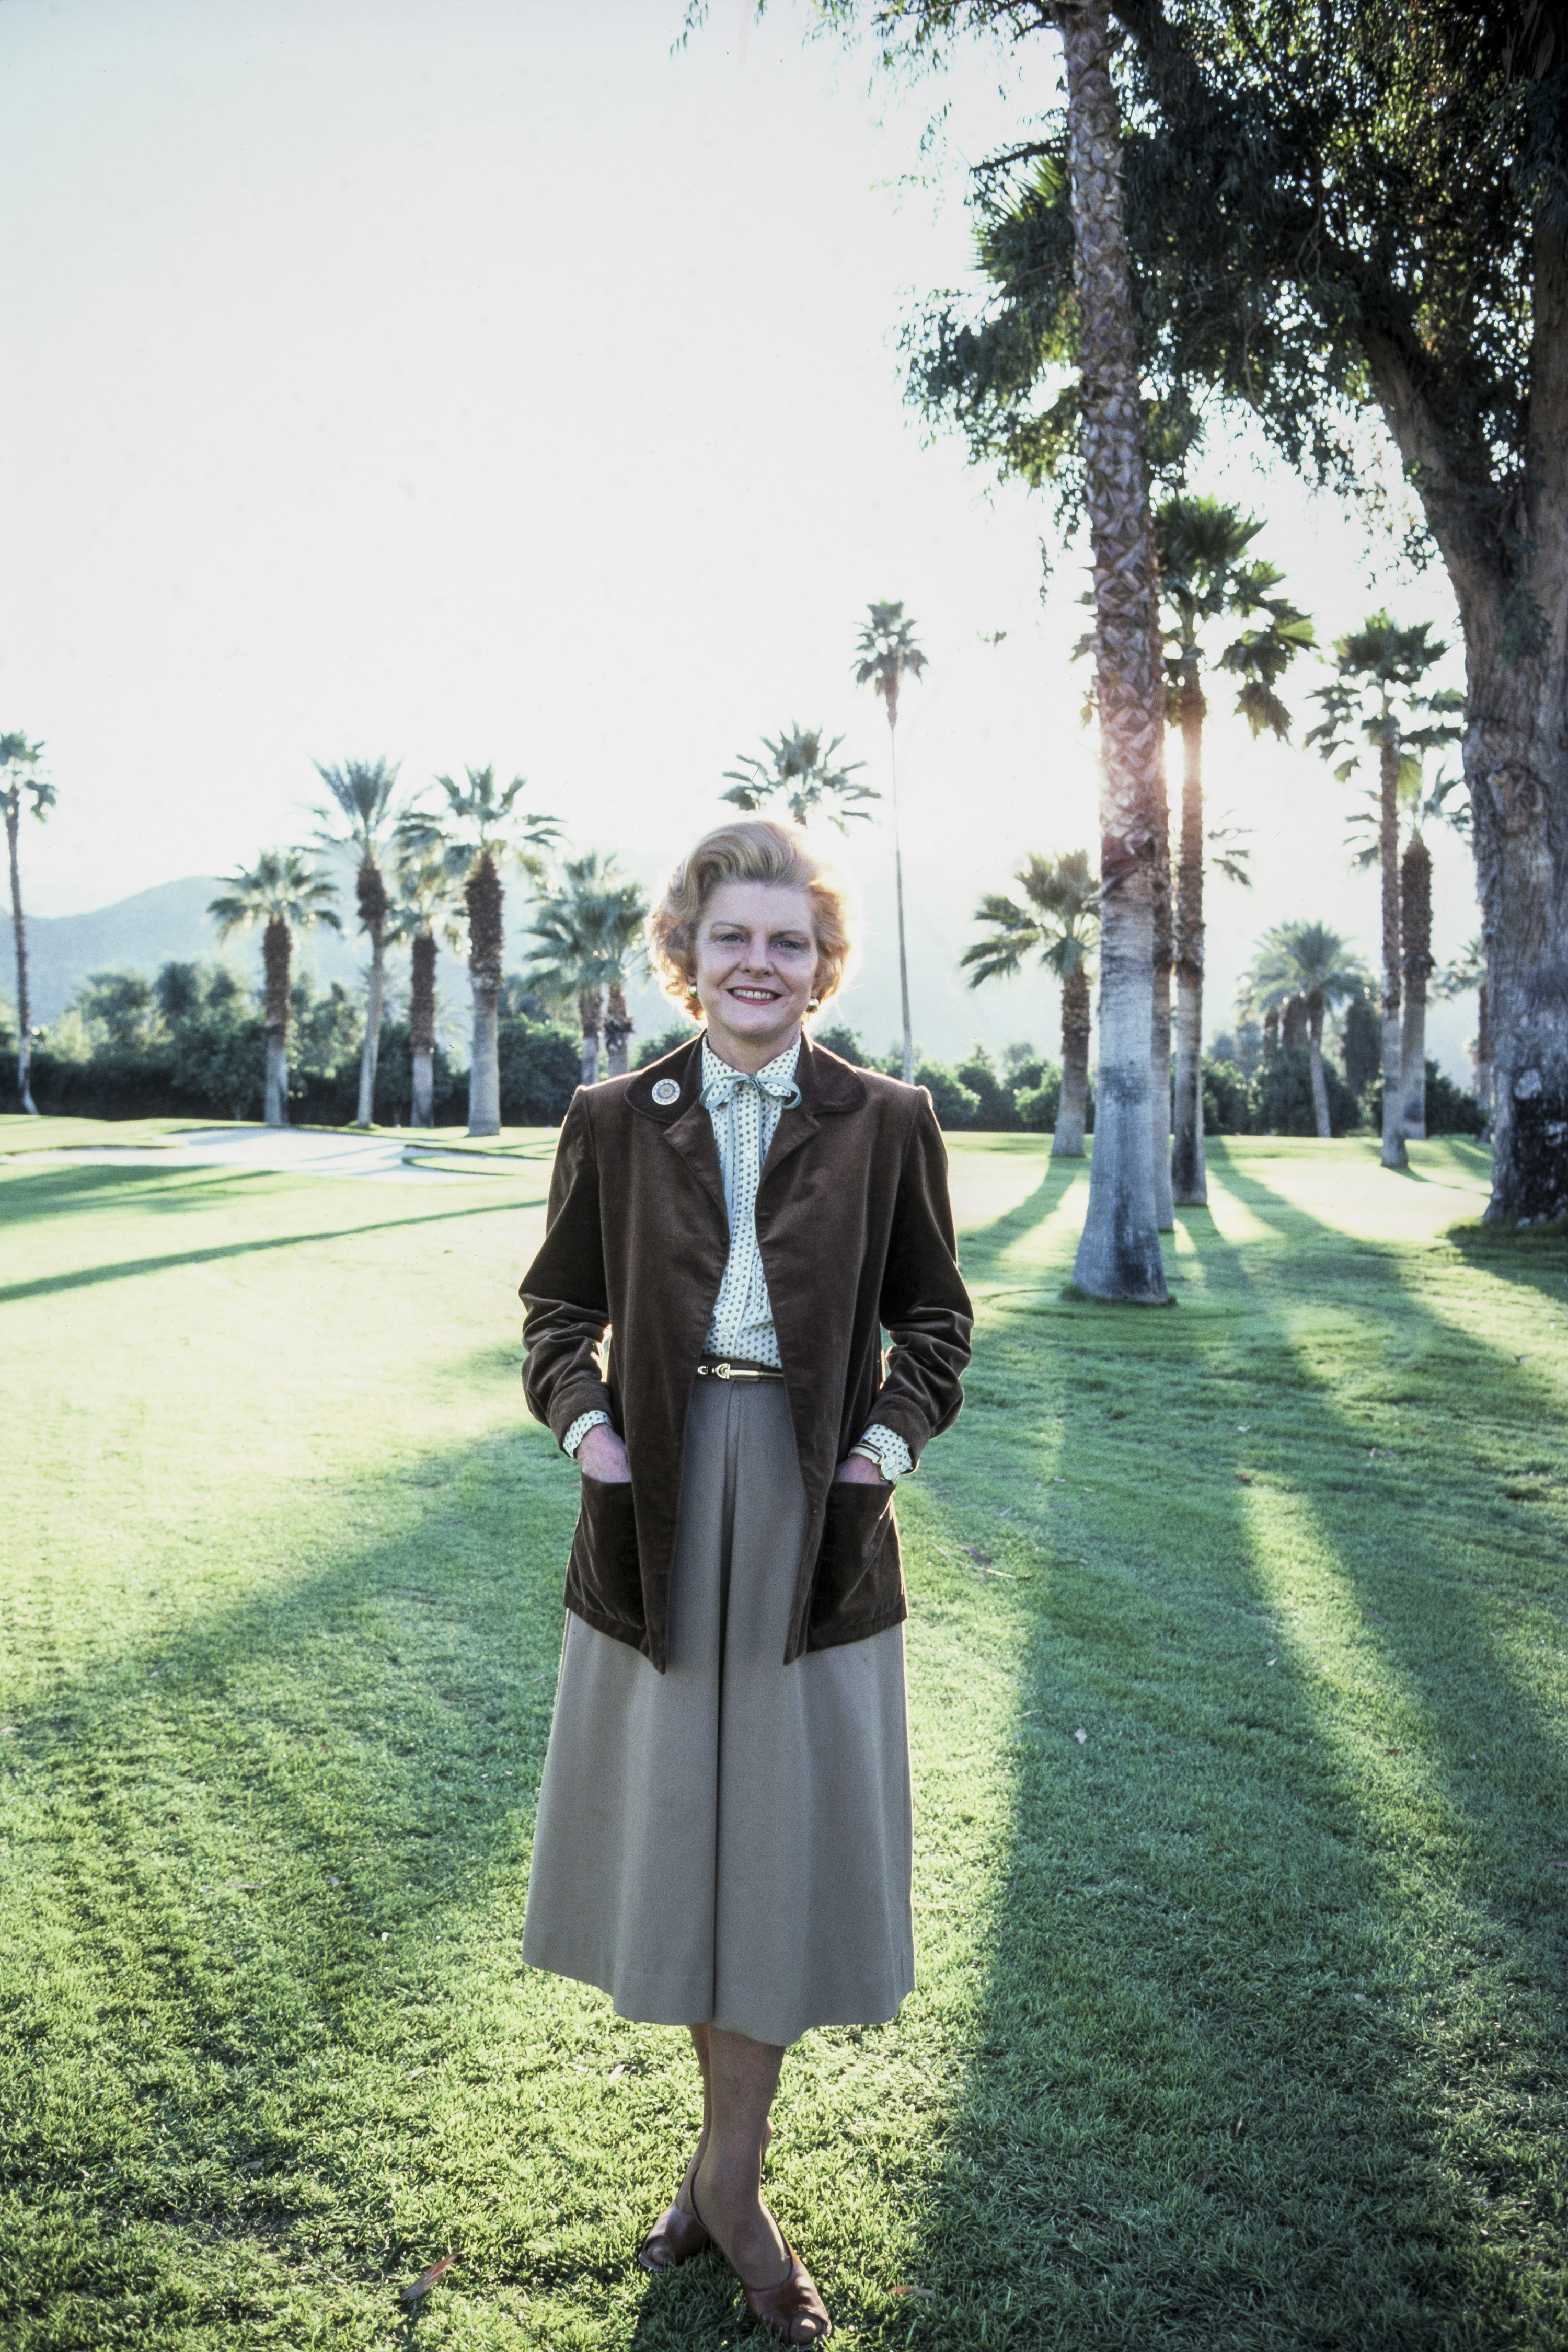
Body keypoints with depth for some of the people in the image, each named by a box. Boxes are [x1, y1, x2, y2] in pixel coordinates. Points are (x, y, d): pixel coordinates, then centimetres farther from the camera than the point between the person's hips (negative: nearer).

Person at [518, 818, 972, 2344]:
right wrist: (581, 1414, -8)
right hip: (661, 1507, 1)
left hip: (812, 1512, -1)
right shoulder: (612, 1123, 2)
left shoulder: (886, 1124, 0)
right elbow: (561, 1307, 9)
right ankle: (728, 2136, 37)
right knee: (681, 1828, 13)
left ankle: (729, 2176, 27)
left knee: (782, 1837, 7)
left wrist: (893, 1433, -8)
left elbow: (931, 1317, 7)